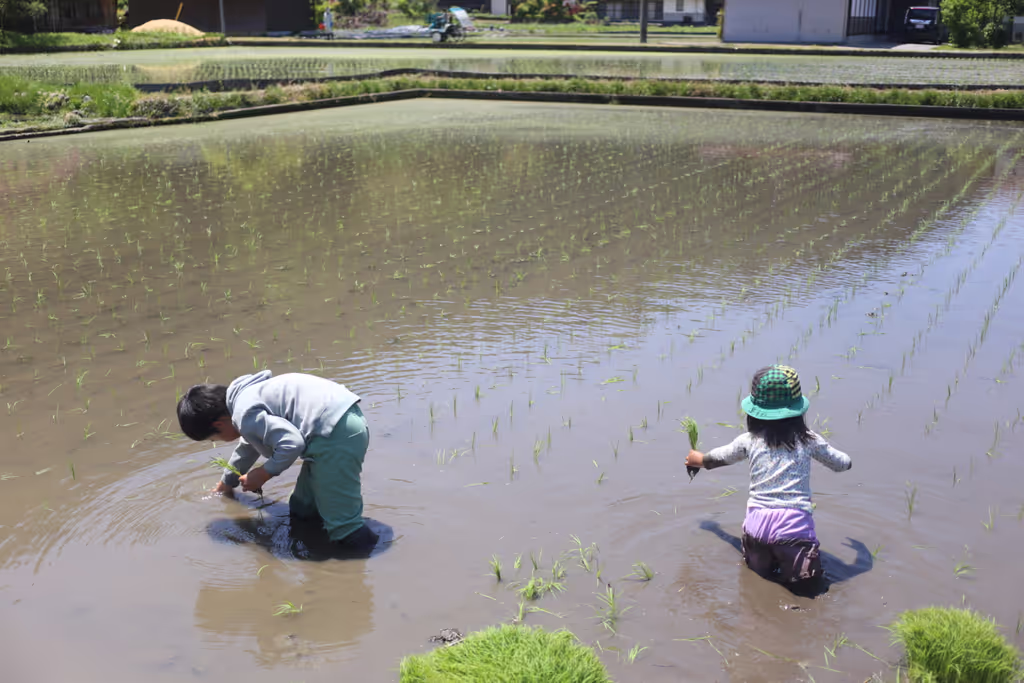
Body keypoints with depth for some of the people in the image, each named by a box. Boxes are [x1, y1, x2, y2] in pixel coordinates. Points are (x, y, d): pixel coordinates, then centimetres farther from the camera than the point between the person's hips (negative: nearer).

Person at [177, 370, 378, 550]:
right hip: (343, 424, 11)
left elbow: (292, 444, -22)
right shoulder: (247, 395, 23)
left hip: (337, 434, -11)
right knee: (302, 510, 21)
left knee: (344, 529, -10)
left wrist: (264, 474, -2)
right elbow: (249, 445, 44)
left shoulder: (245, 413, -10)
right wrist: (225, 484, 61)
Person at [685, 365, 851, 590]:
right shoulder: (808, 440, 5)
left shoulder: (749, 441, 7)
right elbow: (842, 463, 20)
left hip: (758, 521, 2)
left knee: (760, 570, 22)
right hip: (795, 522, -2)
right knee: (805, 578, 7)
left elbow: (720, 456, 27)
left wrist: (700, 459, 49)